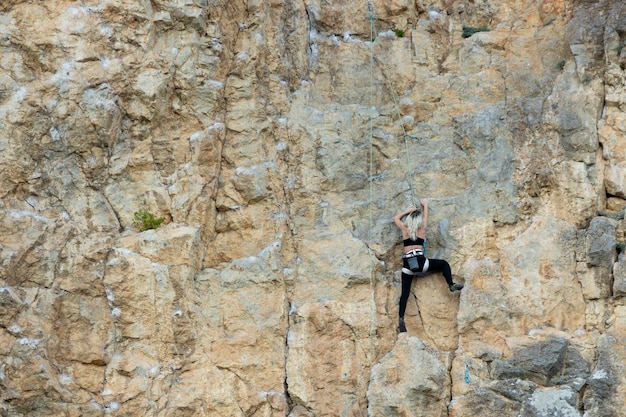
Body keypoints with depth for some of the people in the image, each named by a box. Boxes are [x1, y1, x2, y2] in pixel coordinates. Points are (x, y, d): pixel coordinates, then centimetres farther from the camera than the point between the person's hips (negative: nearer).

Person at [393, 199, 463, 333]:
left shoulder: (405, 229, 11)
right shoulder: (422, 229, 9)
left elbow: (396, 218, 30)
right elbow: (426, 217, 29)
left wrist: (408, 211, 36)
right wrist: (425, 205, 45)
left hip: (408, 265, 2)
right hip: (420, 261, -2)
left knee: (405, 293, -1)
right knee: (444, 264, 18)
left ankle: (401, 319, -14)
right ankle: (451, 285, 1)